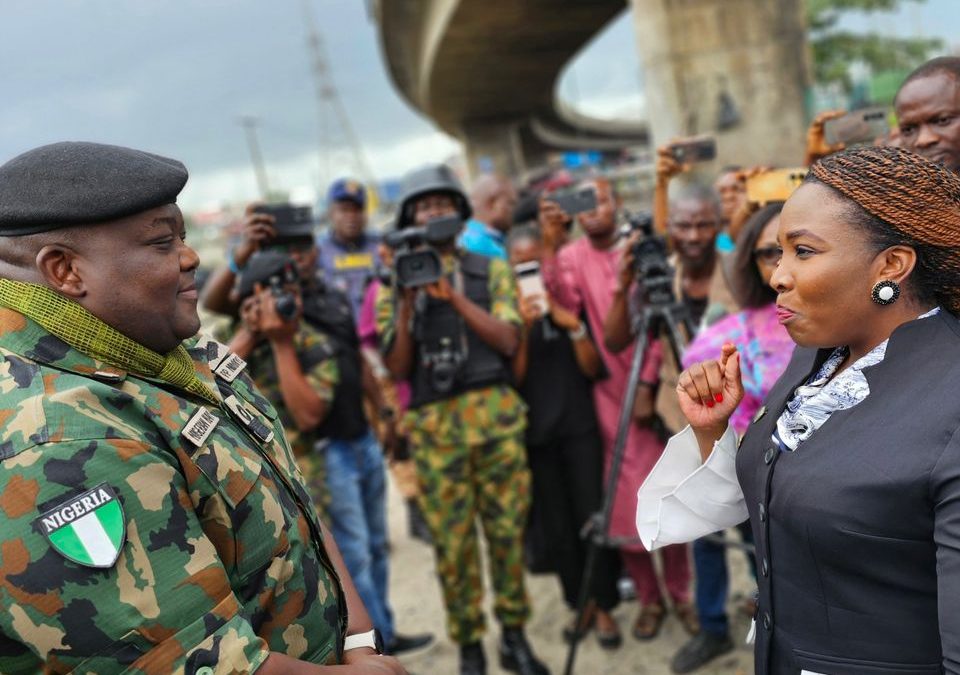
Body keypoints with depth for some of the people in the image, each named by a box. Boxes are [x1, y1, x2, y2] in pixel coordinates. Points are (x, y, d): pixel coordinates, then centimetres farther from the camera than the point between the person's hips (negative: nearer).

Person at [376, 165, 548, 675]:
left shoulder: (490, 270, 8)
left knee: (508, 529, 6)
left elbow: (508, 341, -5)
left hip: (497, 413, 0)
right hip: (434, 425, 0)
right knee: (452, 541, 3)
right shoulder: (396, 284, 8)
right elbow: (398, 369, 1)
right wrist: (406, 303, -11)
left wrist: (453, 295, -12)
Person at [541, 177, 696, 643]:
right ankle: (649, 599, 19)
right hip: (607, 393, 1)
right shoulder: (571, 257, 3)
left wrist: (649, 385, -11)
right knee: (622, 500, 4)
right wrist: (551, 244, -30)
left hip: (652, 389, 0)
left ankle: (680, 591, 20)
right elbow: (564, 300, -18)